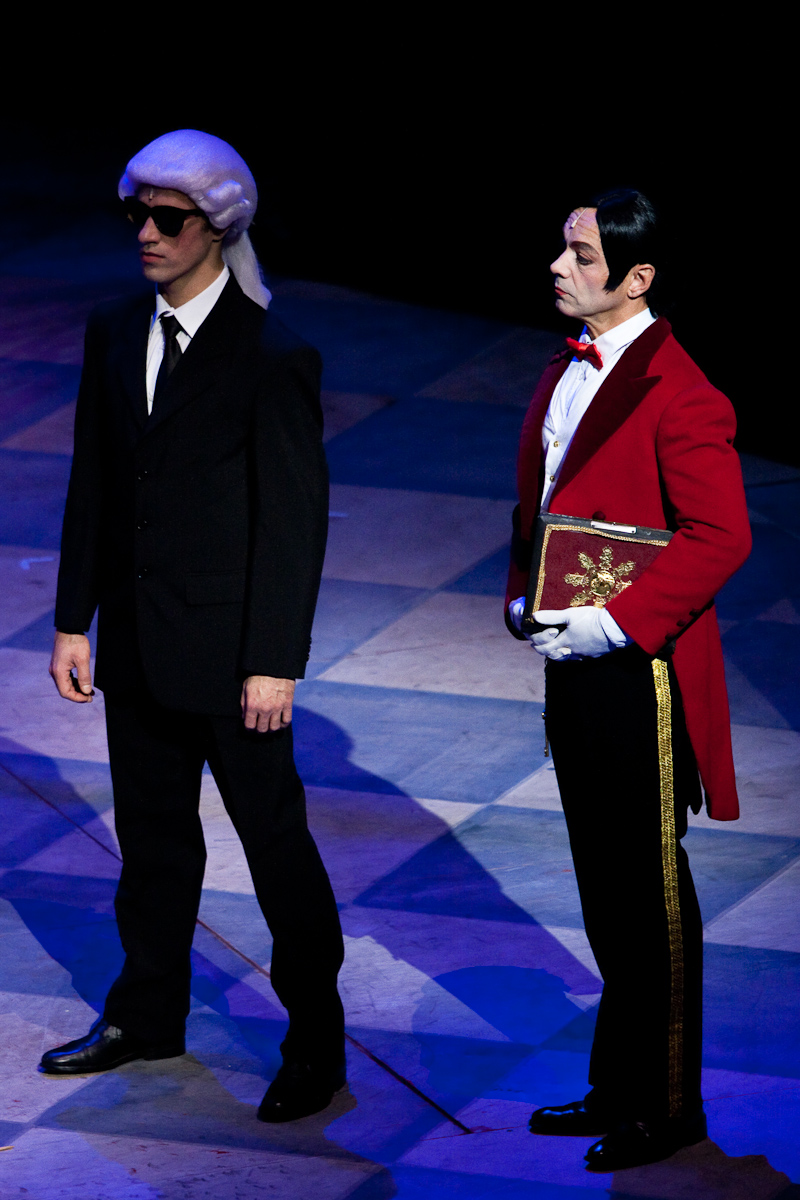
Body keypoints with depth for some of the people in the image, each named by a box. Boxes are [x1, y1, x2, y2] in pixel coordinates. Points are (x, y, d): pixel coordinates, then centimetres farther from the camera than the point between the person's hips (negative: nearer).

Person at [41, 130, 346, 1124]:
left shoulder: (274, 359, -14)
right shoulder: (114, 334, 5)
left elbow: (296, 521, -14)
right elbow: (93, 487, 10)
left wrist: (274, 663, -16)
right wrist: (74, 621, 8)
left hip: (230, 654, -6)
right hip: (136, 648, 6)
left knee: (276, 842, 4)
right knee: (152, 836, 18)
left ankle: (316, 1035, 17)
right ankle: (147, 1014, 33)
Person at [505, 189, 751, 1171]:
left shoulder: (677, 395, -18)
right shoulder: (565, 373, 10)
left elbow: (720, 538, -21)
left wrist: (617, 621, -23)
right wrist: (522, 598, 1)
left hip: (641, 673, -8)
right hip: (572, 661, 9)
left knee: (651, 894, 3)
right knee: (604, 886, 18)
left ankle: (666, 1107, 16)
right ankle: (618, 1082, 30)